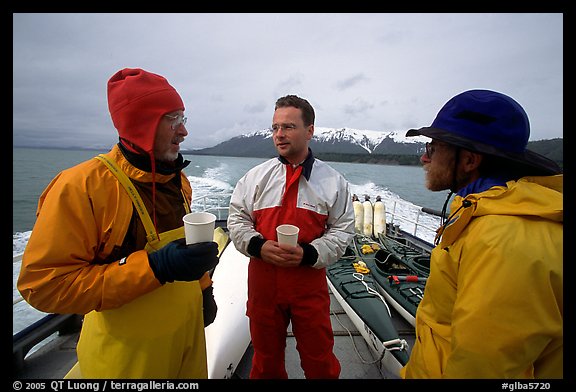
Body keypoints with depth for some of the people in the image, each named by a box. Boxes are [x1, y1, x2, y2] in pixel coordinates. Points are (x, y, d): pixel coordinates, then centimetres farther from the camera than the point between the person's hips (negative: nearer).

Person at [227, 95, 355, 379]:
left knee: (319, 359, 16)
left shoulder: (333, 181, -2)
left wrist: (308, 254, -17)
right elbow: (237, 219, 3)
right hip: (262, 280, 2)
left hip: (310, 283, -1)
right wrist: (258, 246, -15)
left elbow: (342, 230, -1)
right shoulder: (256, 176, 0)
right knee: (266, 357, 22)